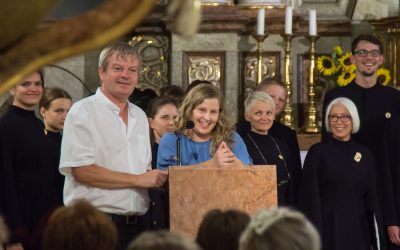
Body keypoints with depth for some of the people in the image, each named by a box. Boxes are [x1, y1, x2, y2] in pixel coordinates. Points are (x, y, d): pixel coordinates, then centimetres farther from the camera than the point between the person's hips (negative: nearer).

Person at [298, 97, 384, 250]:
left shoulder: (365, 154, 9)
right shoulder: (317, 151, -2)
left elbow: (371, 197, 11)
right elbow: (310, 196, -6)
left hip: (358, 230, 4)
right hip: (329, 229, -4)